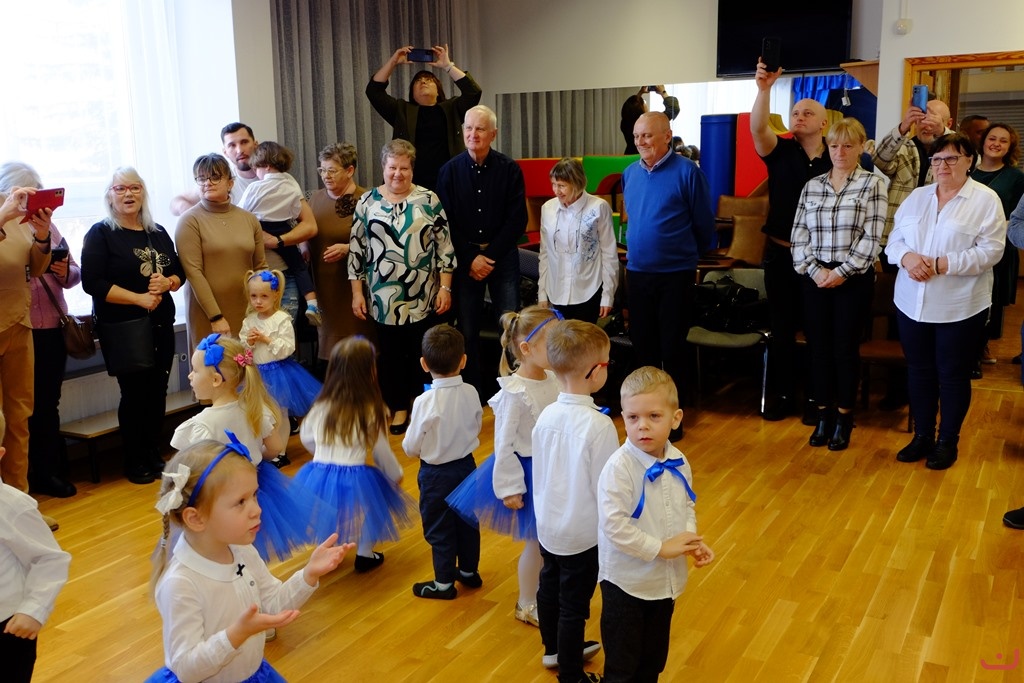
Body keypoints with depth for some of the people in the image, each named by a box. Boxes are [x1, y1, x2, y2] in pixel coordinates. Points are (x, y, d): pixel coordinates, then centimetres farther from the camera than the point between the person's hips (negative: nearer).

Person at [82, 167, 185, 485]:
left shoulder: (158, 233, 12)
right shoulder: (100, 234, -4)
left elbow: (179, 272, 14)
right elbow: (92, 283, -13)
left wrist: (167, 283, -9)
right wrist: (138, 298, -19)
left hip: (161, 325, 5)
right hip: (122, 328, -5)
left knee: (158, 391, 6)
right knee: (134, 393, -2)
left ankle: (155, 455, 20)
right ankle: (135, 463, 11)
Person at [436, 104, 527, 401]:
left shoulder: (510, 169, -2)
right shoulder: (450, 170, 2)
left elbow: (517, 220, -3)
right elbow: (446, 222, 1)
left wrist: (490, 256, -8)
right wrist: (470, 258, -7)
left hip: (502, 255, -1)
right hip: (464, 259, 1)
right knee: (467, 330, 5)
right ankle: (474, 391, 16)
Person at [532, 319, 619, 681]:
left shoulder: (546, 415, -8)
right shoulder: (599, 425, -27)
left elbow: (539, 473, 3)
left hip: (547, 525, 7)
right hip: (583, 533, -7)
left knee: (550, 587, 25)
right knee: (573, 606, 9)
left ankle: (554, 649, 48)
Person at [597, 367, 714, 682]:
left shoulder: (678, 464, -4)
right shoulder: (619, 467, -25)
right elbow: (614, 525, -28)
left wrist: (692, 540, -7)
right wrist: (660, 548, -23)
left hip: (665, 580, 6)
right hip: (626, 582, -6)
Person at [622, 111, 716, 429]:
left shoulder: (687, 172, -11)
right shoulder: (629, 173, 5)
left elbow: (704, 223, -2)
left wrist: (692, 256, 8)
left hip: (676, 275, -5)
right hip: (637, 273, 5)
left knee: (671, 347, 5)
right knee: (642, 344, 13)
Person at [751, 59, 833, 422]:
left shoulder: (836, 159, 0)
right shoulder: (780, 151, 0)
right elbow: (759, 128, -20)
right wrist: (764, 88, -34)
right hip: (780, 254, 1)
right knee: (781, 328, 9)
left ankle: (815, 397, 18)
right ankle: (783, 395, 20)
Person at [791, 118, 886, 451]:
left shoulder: (873, 183, -1)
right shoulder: (812, 186, 9)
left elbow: (872, 238, -9)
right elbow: (798, 235, 4)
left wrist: (842, 272, -14)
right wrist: (814, 269, -9)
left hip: (854, 279, -3)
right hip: (815, 278, 3)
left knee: (846, 349, 3)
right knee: (818, 347, 6)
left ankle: (844, 418, 17)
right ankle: (823, 415, 19)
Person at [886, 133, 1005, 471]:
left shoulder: (986, 200, -5)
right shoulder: (917, 196, 9)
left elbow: (990, 251, -13)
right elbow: (894, 239, 7)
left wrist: (942, 264, -21)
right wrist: (906, 257, -15)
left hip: (959, 308, -4)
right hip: (912, 303, 4)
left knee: (953, 375, 7)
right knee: (919, 371, 13)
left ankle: (948, 441, 22)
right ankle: (922, 436, 27)